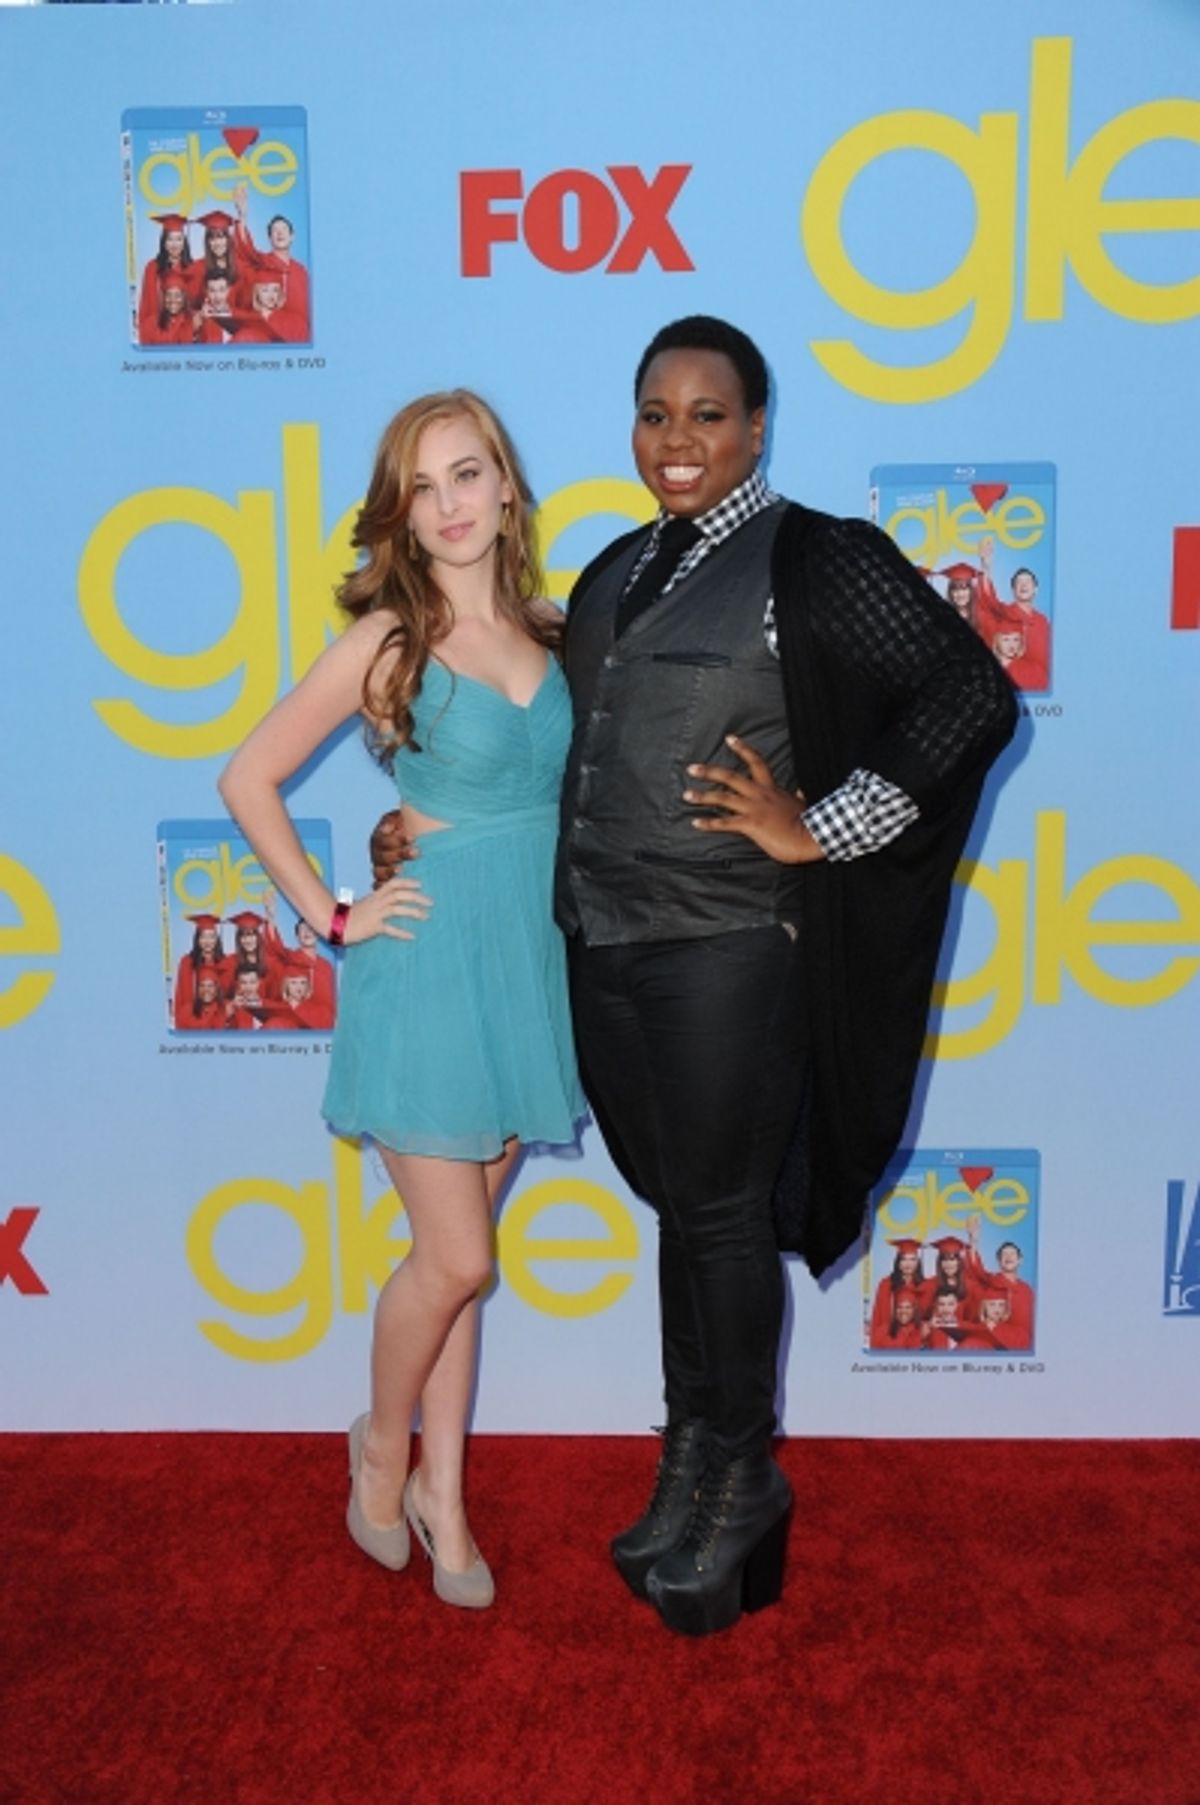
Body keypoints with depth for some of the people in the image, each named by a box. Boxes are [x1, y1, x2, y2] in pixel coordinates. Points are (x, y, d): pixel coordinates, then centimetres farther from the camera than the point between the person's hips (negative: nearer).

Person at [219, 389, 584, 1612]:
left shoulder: (550, 635, 6)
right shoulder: (388, 638, -7)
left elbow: (570, 788, 19)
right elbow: (248, 780, -4)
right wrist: (331, 917, -6)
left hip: (532, 962, 4)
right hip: (432, 961, -4)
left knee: (456, 1250, 14)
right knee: (455, 1257, -1)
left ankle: (440, 1491, 30)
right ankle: (382, 1441, 30)